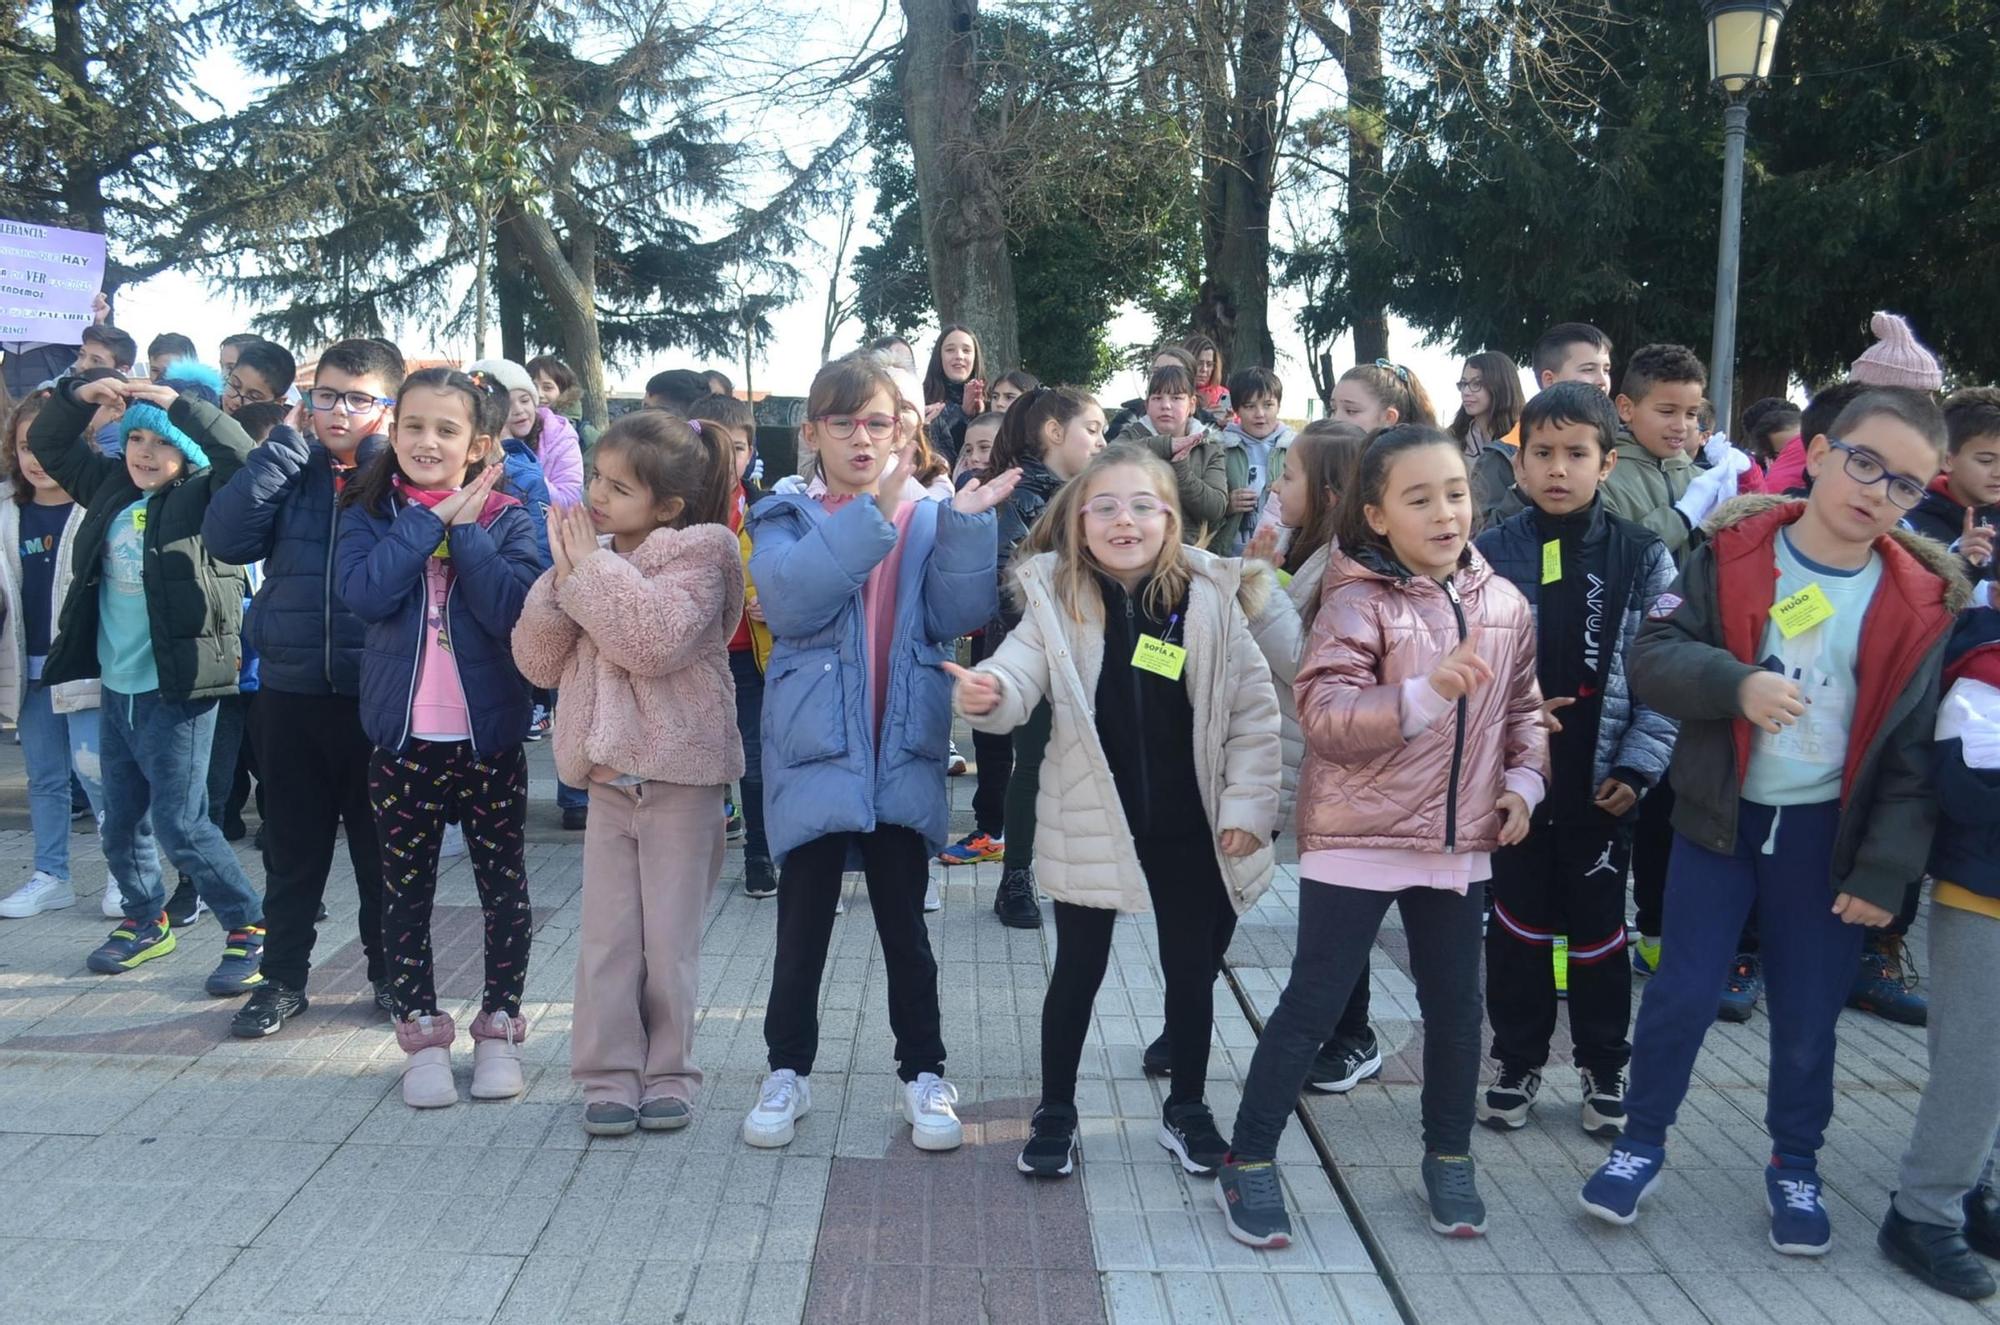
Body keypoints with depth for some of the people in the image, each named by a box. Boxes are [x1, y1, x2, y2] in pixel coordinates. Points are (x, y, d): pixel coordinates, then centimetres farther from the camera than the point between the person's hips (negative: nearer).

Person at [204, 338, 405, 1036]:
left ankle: (391, 971, 25)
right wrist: (287, 447, -9)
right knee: (293, 847, 12)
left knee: (381, 843, 10)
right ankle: (283, 977, 24)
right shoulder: (287, 471, 7)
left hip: (377, 693, -2)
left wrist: (379, 451, -12)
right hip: (290, 691, 2)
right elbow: (226, 538, -9)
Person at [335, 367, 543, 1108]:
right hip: (402, 738, 1)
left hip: (490, 736, -1)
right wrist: (432, 518, -15)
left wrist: (464, 530, -16)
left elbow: (515, 610, -17)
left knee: (504, 887, 7)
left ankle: (500, 1028, 22)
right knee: (405, 893, 9)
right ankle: (422, 1035, 22)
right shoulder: (371, 514, 3)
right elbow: (364, 594, -17)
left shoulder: (505, 520, -1)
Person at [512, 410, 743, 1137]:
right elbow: (538, 661, 6)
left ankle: (668, 1074, 18)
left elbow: (655, 640, -25)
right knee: (606, 935, 6)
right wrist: (563, 577, -8)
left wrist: (592, 567, -16)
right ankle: (610, 1075, 16)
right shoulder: (586, 554, 10)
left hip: (679, 775, -5)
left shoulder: (695, 556, -8)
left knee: (669, 937, 4)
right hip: (608, 773, 5)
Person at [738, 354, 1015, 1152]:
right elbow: (790, 600, -20)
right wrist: (869, 515, -25)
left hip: (903, 753, 1)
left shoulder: (927, 520, 7)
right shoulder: (787, 519, 1)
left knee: (905, 924, 10)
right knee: (803, 925, 8)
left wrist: (967, 525, -18)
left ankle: (923, 1073, 22)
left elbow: (957, 616, -7)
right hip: (815, 750, -1)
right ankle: (788, 1070, 24)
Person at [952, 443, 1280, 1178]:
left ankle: (1186, 1109, 35)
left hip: (1188, 826, 1)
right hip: (1091, 824, 0)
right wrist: (987, 695, -41)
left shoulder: (1209, 598, -8)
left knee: (1191, 972, 15)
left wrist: (1246, 806, -7)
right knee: (1078, 972, 12)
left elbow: (1254, 710, -4)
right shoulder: (1057, 600, -7)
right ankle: (1055, 1113, 29)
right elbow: (1019, 676, -18)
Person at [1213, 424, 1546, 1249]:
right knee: (1312, 1006, 1)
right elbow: (1322, 714, -25)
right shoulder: (1357, 601, -14)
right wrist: (1426, 693, -37)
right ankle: (1248, 1163, 14)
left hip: (1459, 841, 5)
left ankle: (1449, 1158, 34)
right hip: (1358, 839, -5)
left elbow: (1522, 707, 17)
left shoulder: (1503, 604, 4)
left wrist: (1524, 778, 1)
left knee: (1455, 1006, 15)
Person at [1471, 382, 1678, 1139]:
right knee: (1517, 922, 12)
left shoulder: (1643, 559, -3)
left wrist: (1638, 767, -10)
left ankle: (1605, 1067, 29)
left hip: (1602, 782, 0)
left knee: (1598, 927, 12)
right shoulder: (1489, 555, -2)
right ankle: (1517, 1061, 27)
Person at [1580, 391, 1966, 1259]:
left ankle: (1795, 1167, 32)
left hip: (1826, 832, 1)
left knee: (1808, 1013, 11)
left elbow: (1914, 751, -2)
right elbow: (1652, 657, -12)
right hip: (1720, 816, -1)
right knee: (1684, 992, 4)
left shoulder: (1920, 603, -4)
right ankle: (1641, 1144, 23)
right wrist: (1736, 682, -31)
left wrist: (1885, 866, -7)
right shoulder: (1733, 554, -6)